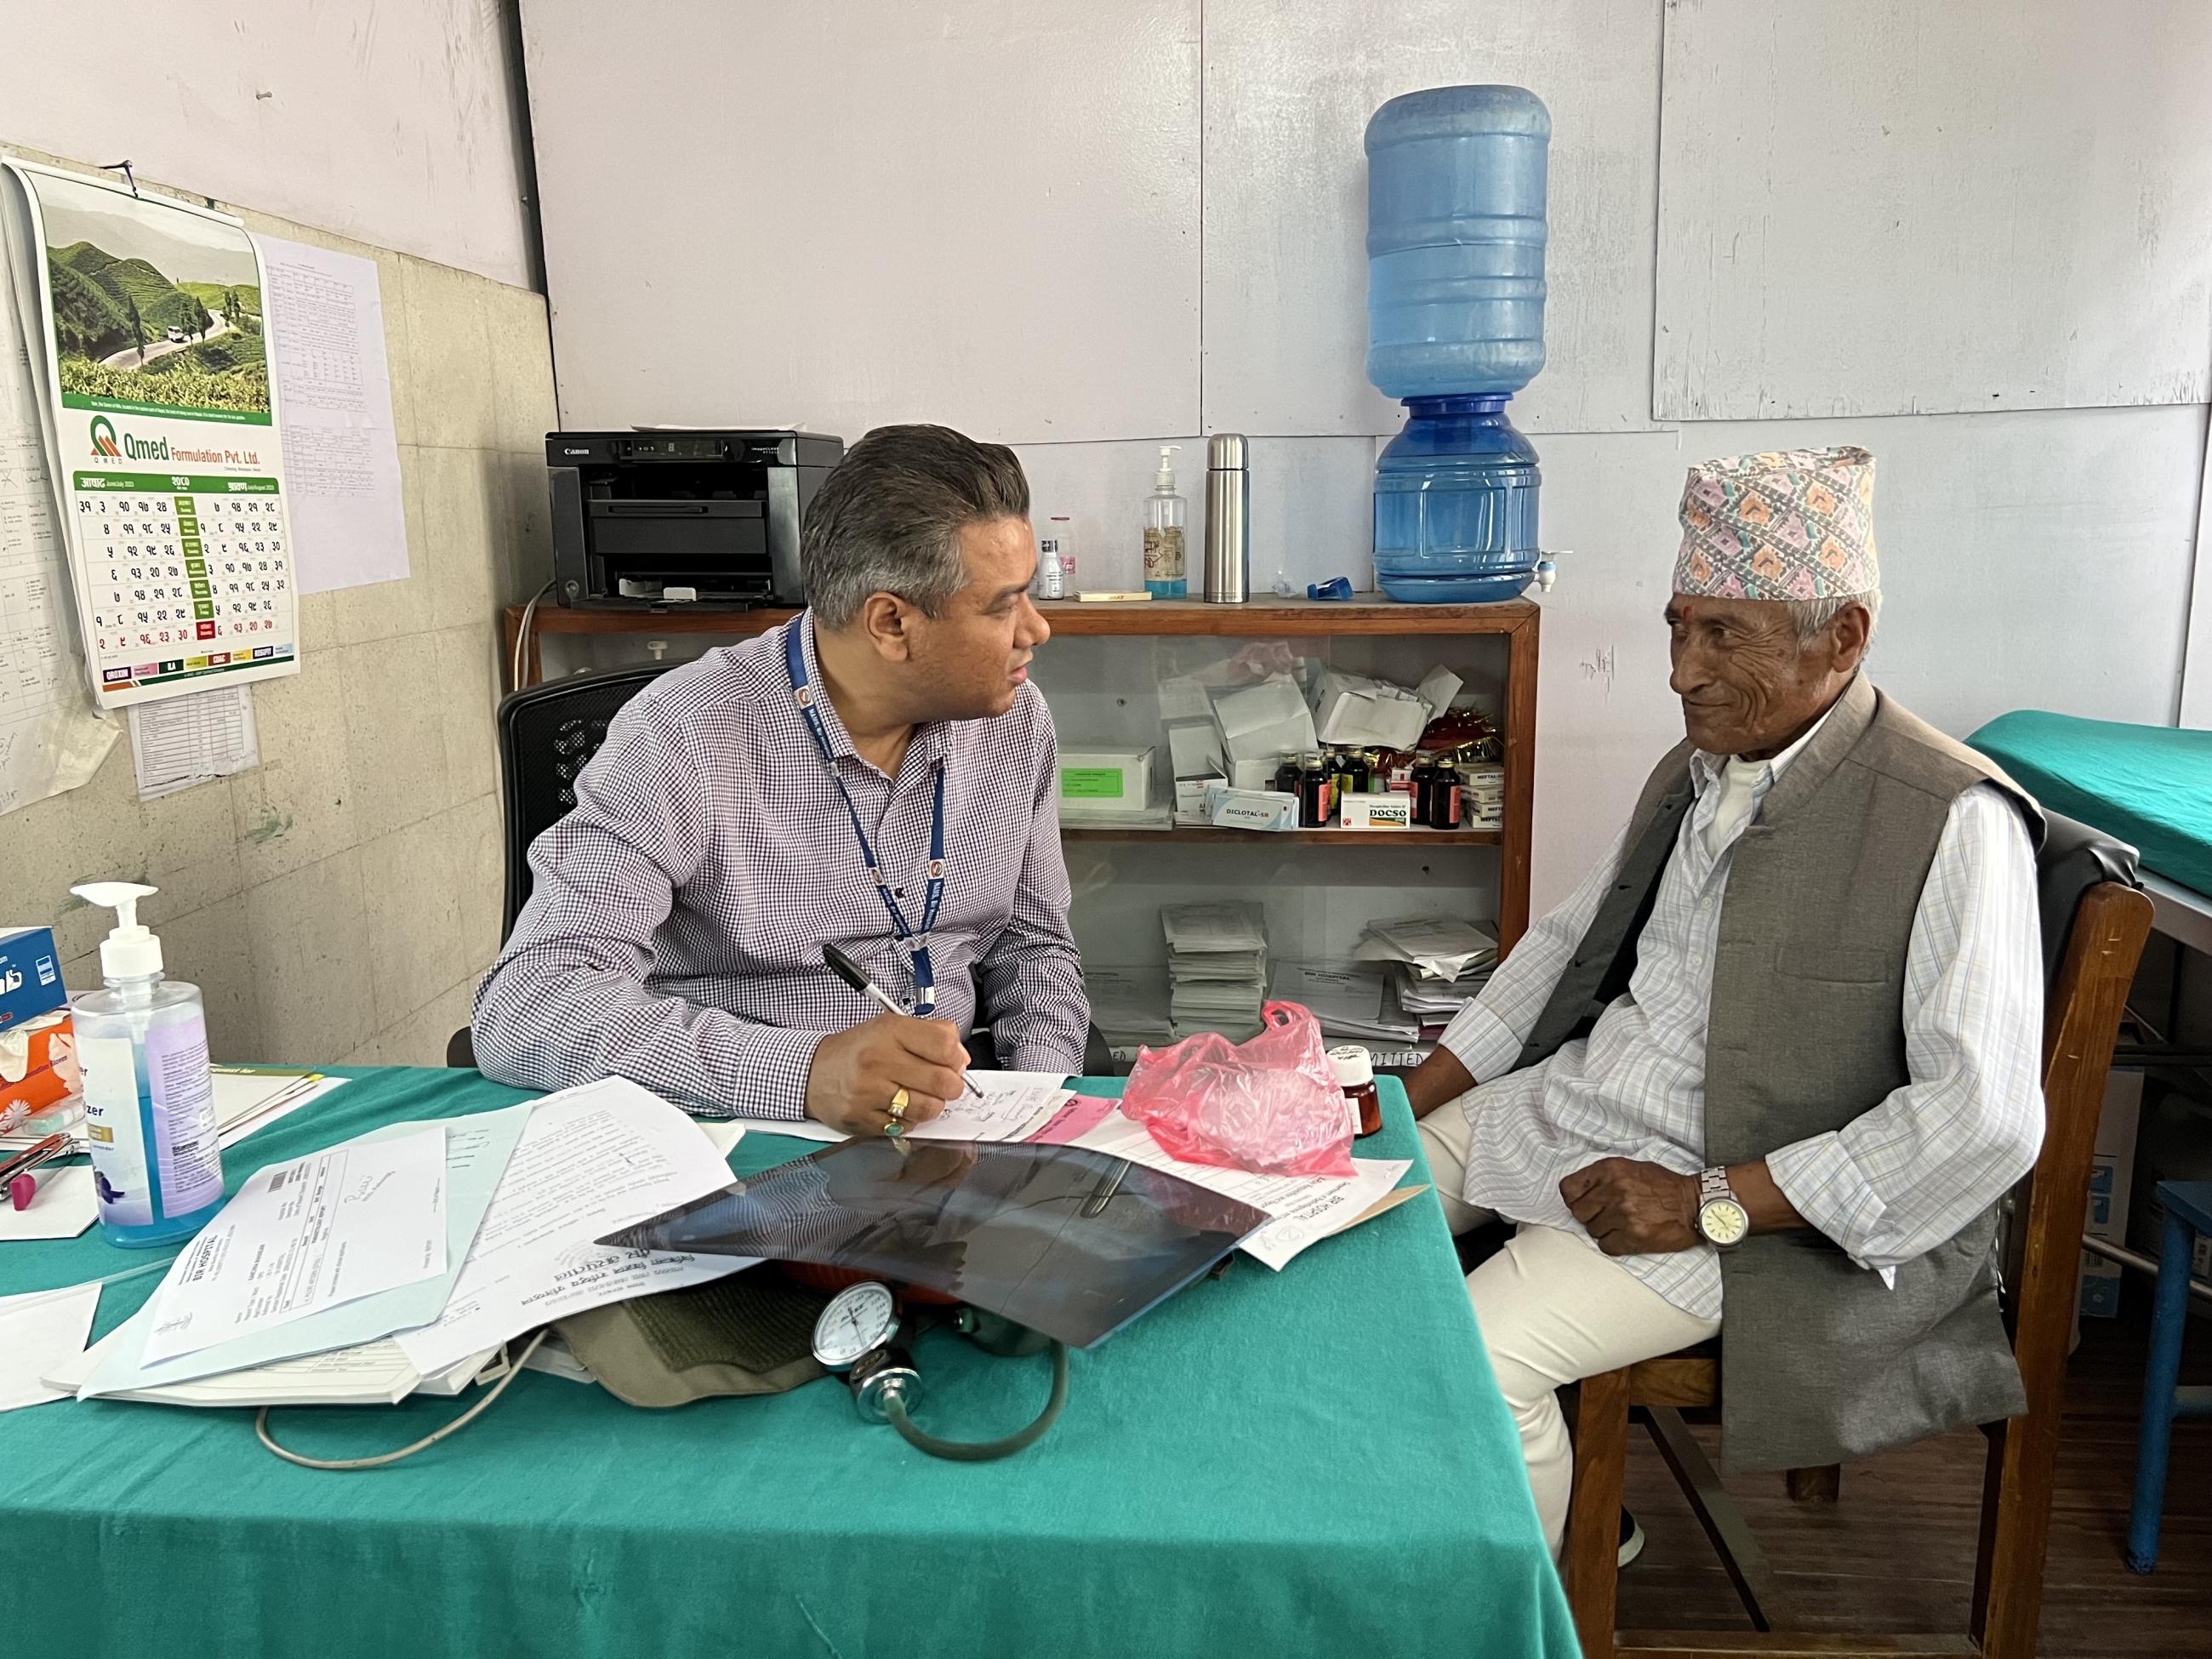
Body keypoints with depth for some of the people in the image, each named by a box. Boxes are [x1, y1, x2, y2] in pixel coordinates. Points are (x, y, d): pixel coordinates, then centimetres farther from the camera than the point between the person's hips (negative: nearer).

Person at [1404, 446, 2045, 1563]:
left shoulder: (1952, 820, -17)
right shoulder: (1693, 775, 7)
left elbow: (1985, 1117, -22)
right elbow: (1566, 942, 15)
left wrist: (1708, 1206, -22)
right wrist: (1404, 1106, 6)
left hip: (1744, 1196, -8)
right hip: (1570, 1098, 8)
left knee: (1475, 1353, -25)